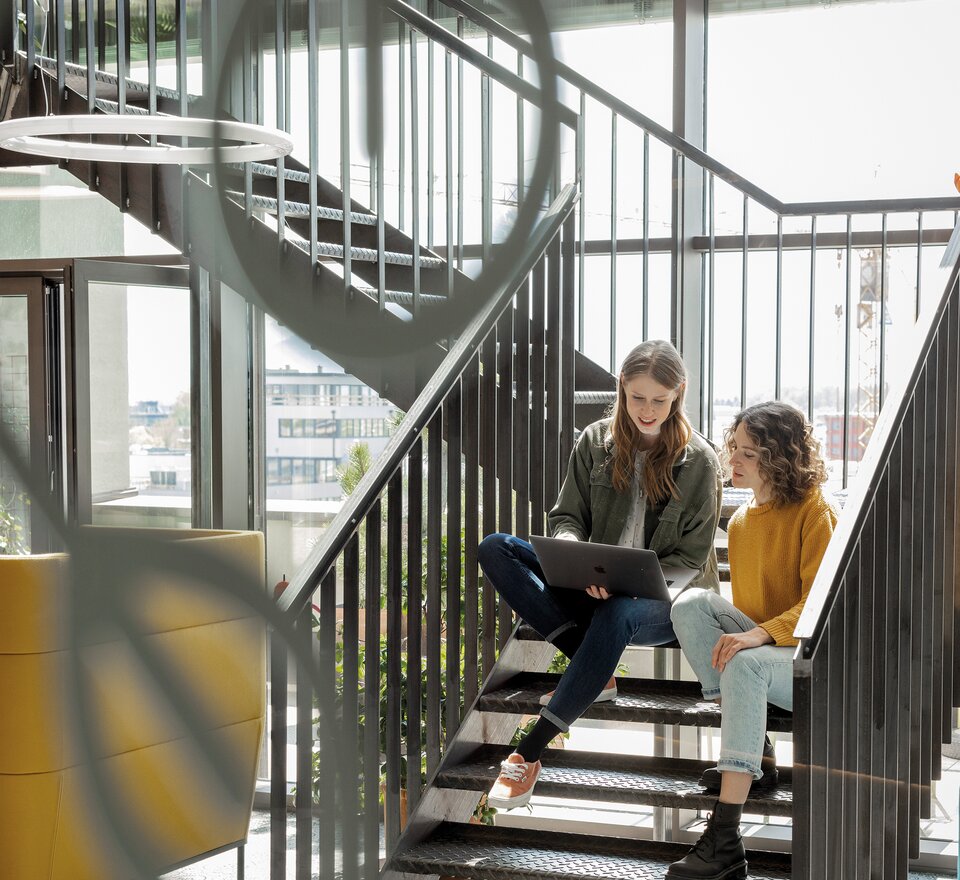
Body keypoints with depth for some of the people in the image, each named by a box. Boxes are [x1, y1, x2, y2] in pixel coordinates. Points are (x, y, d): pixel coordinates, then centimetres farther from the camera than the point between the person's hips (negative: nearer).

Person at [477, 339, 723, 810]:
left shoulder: (698, 461, -4)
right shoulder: (595, 442, 4)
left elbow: (690, 558, -4)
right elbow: (566, 518, 6)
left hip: (666, 600, -4)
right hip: (597, 589, 4)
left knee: (616, 614, -41)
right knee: (495, 550, -16)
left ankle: (529, 752, -37)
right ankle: (595, 670, -21)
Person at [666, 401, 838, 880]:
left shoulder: (814, 511, -9)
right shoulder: (740, 522, 13)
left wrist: (759, 635, -31)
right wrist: (734, 635, 2)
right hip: (754, 641, 7)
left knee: (744, 664, -37)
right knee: (692, 602, -17)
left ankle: (725, 839, -41)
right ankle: (753, 755, -15)